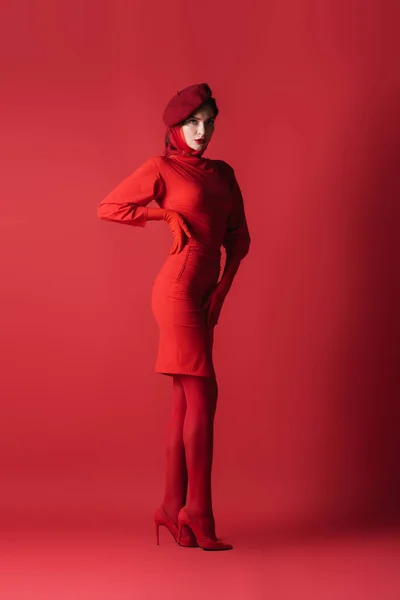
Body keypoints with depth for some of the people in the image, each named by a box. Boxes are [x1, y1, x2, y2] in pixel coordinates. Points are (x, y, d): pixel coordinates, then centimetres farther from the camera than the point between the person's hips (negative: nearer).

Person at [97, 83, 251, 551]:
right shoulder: (160, 169, -1)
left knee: (185, 402, 6)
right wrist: (166, 215, -5)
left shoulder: (223, 173, 16)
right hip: (178, 290, -7)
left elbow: (238, 236, 14)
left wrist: (222, 289, 3)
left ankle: (173, 507, 12)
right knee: (202, 396, -9)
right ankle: (198, 512, -5)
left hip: (204, 295, 7)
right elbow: (108, 208, -2)